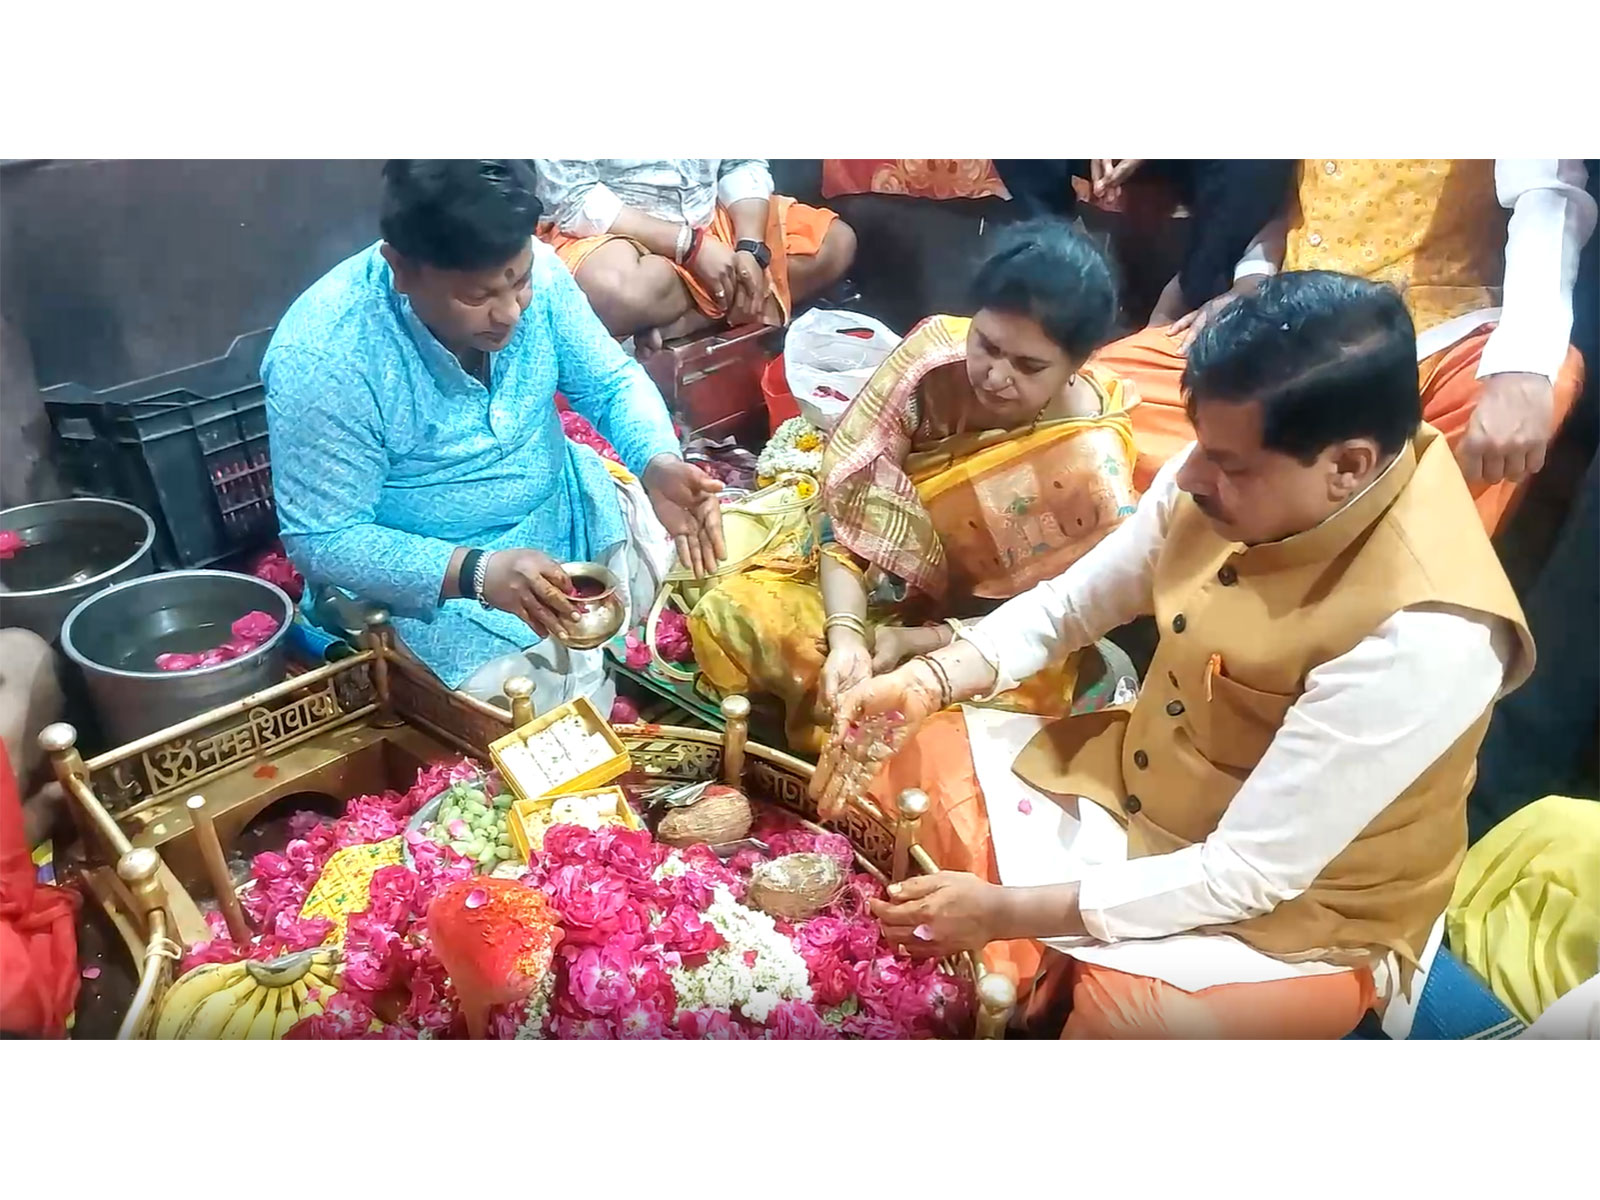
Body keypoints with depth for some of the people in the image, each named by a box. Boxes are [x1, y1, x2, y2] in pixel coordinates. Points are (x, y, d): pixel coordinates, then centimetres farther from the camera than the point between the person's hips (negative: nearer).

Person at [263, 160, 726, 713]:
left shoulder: (533, 269, -15)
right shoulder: (322, 359, -27)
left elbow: (611, 381, -3)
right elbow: (322, 540, -22)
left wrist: (660, 464, -25)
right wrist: (476, 573, -37)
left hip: (571, 512, 6)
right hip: (438, 575, -5)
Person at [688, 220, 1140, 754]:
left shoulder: (1092, 471, -27)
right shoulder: (936, 349, -21)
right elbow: (847, 499, -18)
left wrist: (914, 641, -26)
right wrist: (845, 636, -32)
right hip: (883, 587, 3)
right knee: (726, 617, -17)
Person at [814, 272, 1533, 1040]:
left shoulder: (1422, 635, -33)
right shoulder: (1234, 473, -14)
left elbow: (1246, 874, -28)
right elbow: (1068, 604, 0)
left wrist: (1007, 909, -28)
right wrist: (927, 680, -16)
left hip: (1302, 911, -6)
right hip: (1134, 789, 6)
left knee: (1125, 1011, -34)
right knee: (904, 768, 0)